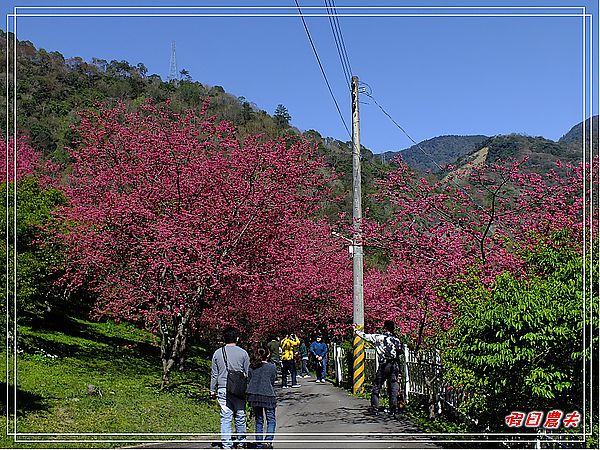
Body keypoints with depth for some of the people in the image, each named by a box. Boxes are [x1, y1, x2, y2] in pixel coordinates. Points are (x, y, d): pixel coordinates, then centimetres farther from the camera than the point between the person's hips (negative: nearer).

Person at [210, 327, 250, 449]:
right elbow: (247, 373, 3)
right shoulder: (242, 353, -2)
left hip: (223, 389, 2)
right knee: (240, 416, 10)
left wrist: (212, 390, 17)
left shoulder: (217, 353, 5)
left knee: (225, 417, 4)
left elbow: (214, 374, 9)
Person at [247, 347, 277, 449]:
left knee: (258, 420, 14)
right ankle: (268, 440, -14)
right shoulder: (272, 367, -4)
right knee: (271, 420, 5)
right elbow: (273, 381, 2)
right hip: (268, 396, -4)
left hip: (254, 396, 4)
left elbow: (248, 381, 8)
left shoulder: (251, 367, 4)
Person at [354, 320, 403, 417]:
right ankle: (394, 408, 3)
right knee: (393, 387, 6)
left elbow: (366, 336, 3)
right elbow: (400, 351, 7)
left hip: (383, 365, -3)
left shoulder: (379, 337, -5)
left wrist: (356, 330, 17)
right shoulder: (396, 340, 4)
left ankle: (375, 407, 8)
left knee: (376, 386, 8)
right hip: (394, 365, 3)